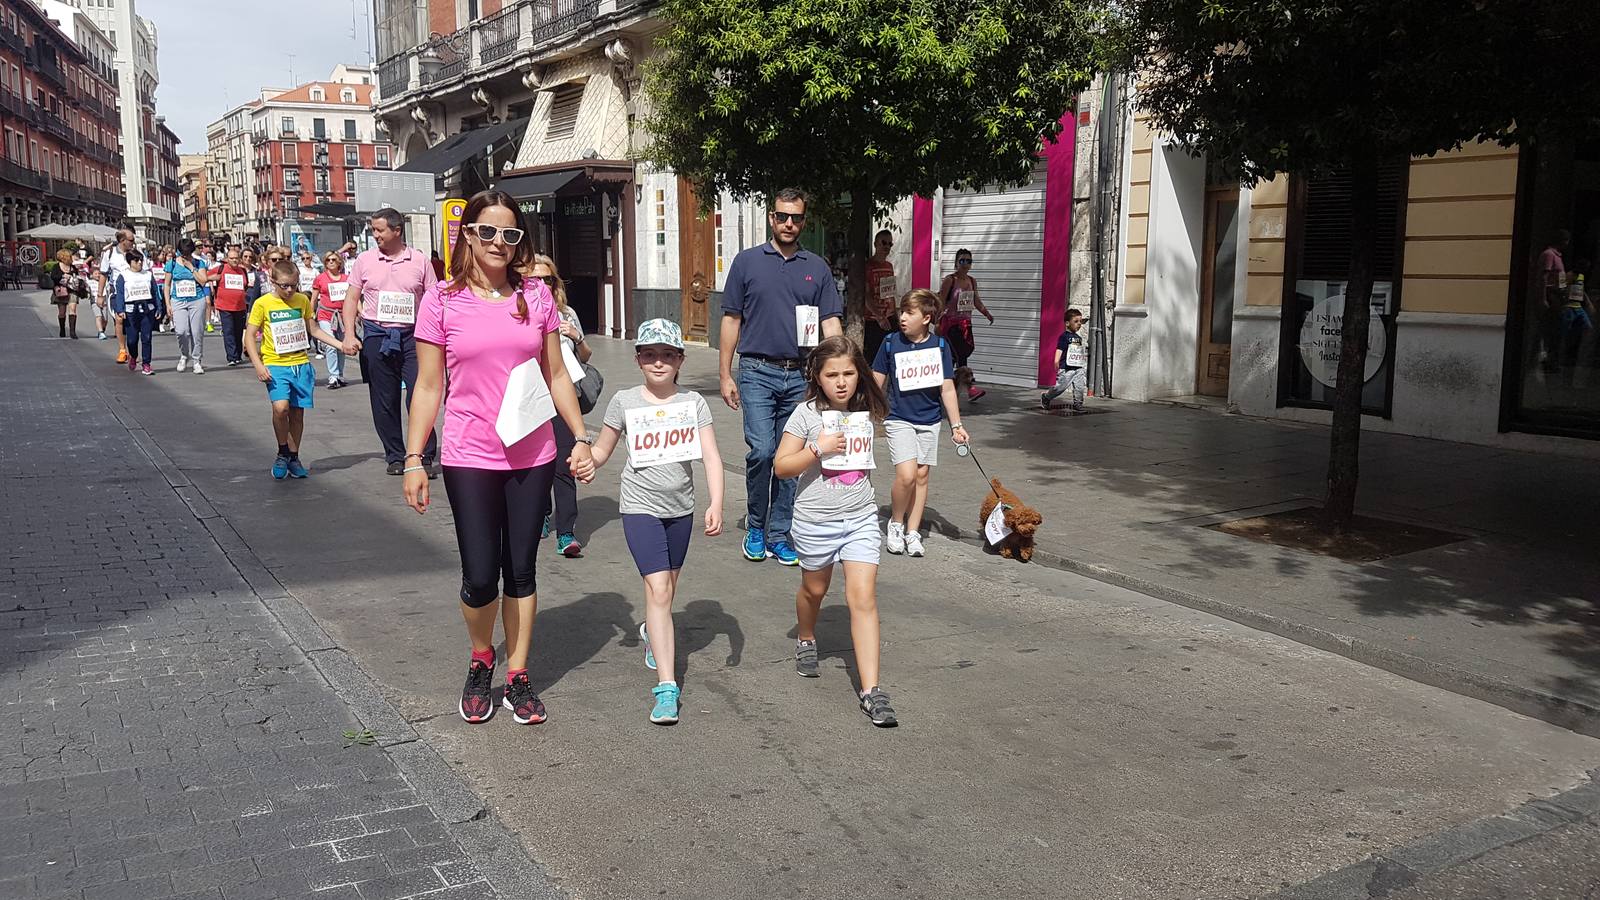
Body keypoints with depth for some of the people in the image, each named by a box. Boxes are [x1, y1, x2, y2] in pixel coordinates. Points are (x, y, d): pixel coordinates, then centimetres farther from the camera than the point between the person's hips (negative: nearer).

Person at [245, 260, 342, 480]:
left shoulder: (303, 300, 6)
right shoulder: (262, 303, -4)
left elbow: (313, 330, 18)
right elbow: (250, 337, -2)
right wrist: (258, 366, -13)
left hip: (301, 364, 3)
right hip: (275, 365, -3)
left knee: (297, 412, 6)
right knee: (280, 407, -21)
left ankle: (293, 458, 21)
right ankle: (282, 453, 0)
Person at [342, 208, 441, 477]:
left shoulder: (419, 261, 3)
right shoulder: (365, 260, 6)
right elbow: (352, 300, 9)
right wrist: (349, 334, -3)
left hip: (411, 335, -2)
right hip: (376, 336, 2)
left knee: (419, 397, -9)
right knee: (384, 401, 6)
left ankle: (425, 457, -2)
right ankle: (395, 457, 17)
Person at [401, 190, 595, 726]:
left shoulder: (536, 296, 3)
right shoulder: (442, 301, -3)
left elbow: (556, 375, 10)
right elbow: (427, 387, 0)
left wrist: (581, 438, 6)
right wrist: (413, 460, -3)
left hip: (532, 456, 2)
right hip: (470, 459, -2)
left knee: (521, 571, 10)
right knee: (480, 577, -2)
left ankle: (517, 677, 24)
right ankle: (480, 661, 28)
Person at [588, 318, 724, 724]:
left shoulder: (693, 402, -1)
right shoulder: (624, 402, -3)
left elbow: (711, 457, -7)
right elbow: (601, 450, 6)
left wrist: (716, 504, -19)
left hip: (680, 507, 3)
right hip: (641, 507, -3)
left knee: (667, 588, 18)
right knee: (657, 589, -15)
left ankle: (653, 633, 53)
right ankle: (666, 687, -16)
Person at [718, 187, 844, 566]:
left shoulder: (817, 267, 9)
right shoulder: (747, 261, 5)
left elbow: (831, 322, 5)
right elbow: (731, 320, 6)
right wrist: (726, 375, 1)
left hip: (799, 375, 2)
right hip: (757, 372, -2)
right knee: (761, 451, -14)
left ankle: (778, 535, 18)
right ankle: (755, 527, 7)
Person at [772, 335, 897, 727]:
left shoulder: (867, 412, 2)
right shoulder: (806, 413, -10)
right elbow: (781, 466, -11)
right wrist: (818, 448, -22)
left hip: (861, 518, 1)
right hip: (815, 520, -1)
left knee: (863, 597, -8)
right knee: (814, 589, 20)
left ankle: (871, 690, -8)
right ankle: (806, 640, 53)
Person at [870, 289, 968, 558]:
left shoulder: (939, 346, -3)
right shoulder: (891, 343, -6)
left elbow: (947, 388, 0)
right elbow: (877, 383, 3)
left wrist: (956, 425, -2)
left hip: (929, 421, 2)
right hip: (899, 419, -2)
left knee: (922, 476, 6)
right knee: (906, 475, -16)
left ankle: (912, 532, 17)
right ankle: (895, 523, 8)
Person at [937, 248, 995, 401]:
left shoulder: (972, 281, 11)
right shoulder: (949, 280, -9)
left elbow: (976, 301, 19)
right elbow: (941, 302, -11)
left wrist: (986, 313, 7)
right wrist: (937, 322, -15)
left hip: (965, 322, 7)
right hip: (950, 322, -7)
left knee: (968, 350, 6)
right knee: (961, 354, -13)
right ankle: (970, 389, -16)